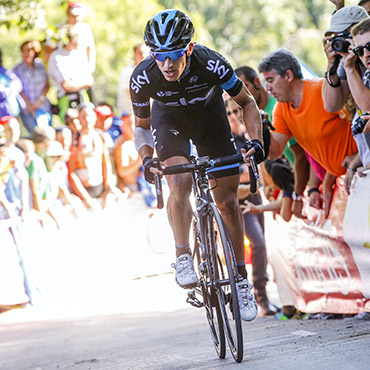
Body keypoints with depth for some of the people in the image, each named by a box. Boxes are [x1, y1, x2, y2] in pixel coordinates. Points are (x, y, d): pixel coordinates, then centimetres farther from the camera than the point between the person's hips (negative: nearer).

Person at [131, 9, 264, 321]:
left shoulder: (211, 64, -35)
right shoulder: (143, 78, -31)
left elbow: (247, 102, -17)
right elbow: (142, 126, -10)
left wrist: (256, 141, -31)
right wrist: (146, 159, -28)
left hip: (208, 114, 0)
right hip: (169, 119, 0)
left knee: (228, 200, -2)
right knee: (180, 183, -28)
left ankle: (241, 280, 10)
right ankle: (183, 258, -14)